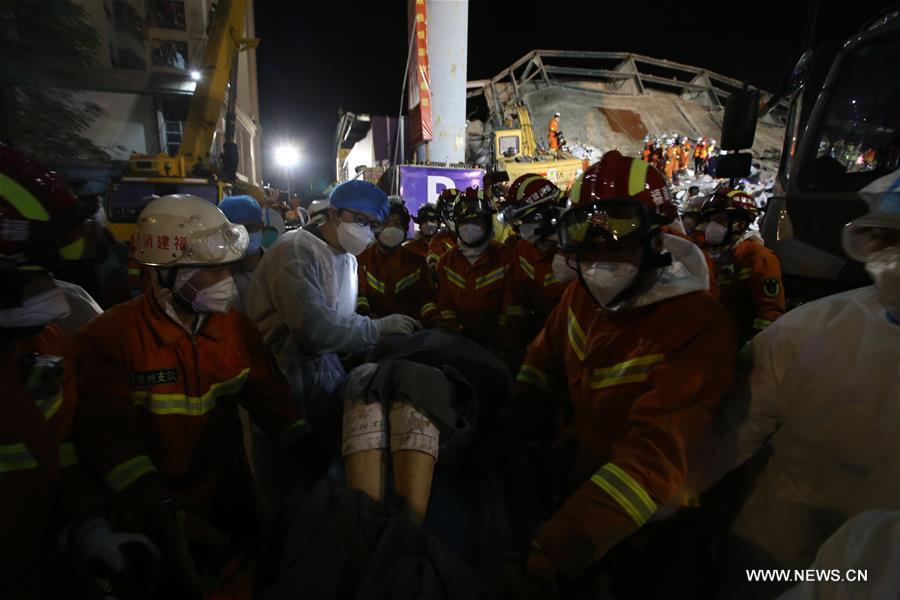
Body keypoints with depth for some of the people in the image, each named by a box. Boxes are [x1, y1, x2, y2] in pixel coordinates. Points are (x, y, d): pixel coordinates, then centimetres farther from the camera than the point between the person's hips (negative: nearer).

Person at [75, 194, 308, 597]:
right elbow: (111, 438, -23)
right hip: (151, 515, -4)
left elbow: (270, 397, -8)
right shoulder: (109, 339, -17)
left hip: (229, 497, 4)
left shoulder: (236, 327, -5)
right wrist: (160, 512, -34)